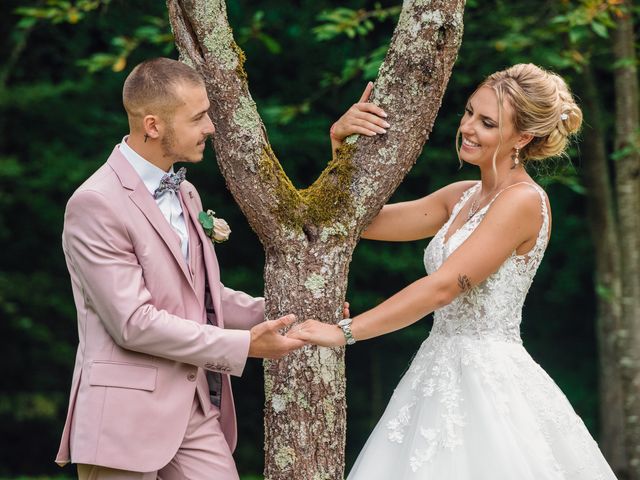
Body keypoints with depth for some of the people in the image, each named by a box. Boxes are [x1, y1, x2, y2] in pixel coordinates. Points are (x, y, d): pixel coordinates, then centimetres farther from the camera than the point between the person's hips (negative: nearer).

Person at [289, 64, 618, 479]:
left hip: (489, 380, -8)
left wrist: (344, 332, -24)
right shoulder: (463, 197, 13)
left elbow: (443, 286, -21)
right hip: (442, 376, 8)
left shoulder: (523, 201, -13)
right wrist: (341, 142, 0)